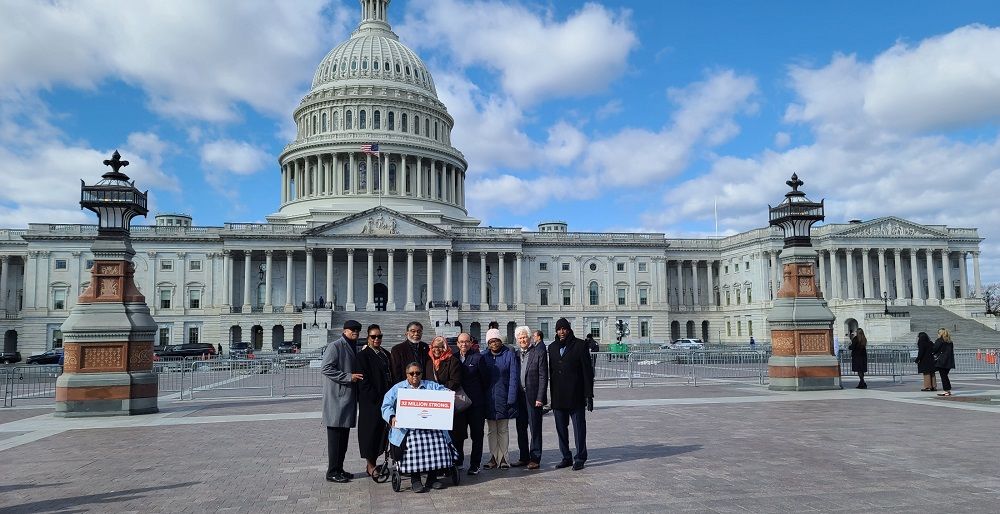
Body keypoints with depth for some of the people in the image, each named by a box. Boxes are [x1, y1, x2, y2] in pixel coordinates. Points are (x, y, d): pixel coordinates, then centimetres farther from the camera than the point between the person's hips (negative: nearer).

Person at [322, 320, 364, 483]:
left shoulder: (352, 348, 18)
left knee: (344, 436, 12)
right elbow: (327, 369, -18)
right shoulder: (335, 346, -10)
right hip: (337, 397, -9)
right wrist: (349, 377, -19)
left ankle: (339, 469, 20)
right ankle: (332, 472, 4)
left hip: (349, 398, 9)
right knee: (335, 436, -3)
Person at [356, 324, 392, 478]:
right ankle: (370, 466, 8)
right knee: (371, 429, -1)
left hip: (385, 400, 6)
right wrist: (376, 399, -15)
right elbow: (363, 382, -12)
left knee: (382, 429, 7)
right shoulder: (363, 355, -7)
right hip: (370, 401, -6)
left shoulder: (386, 354, 13)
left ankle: (373, 463, 17)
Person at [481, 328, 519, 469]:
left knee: (503, 430, 7)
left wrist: (511, 399, -13)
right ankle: (493, 457, 17)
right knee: (492, 430, 9)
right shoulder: (484, 356, 3)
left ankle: (503, 458, 14)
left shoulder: (509, 355, -5)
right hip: (489, 399, 3)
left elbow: (513, 378, -7)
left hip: (503, 398, -2)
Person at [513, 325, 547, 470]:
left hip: (533, 396, -6)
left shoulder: (539, 352, -6)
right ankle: (524, 457, 22)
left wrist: (540, 398, -14)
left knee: (535, 429, 2)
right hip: (519, 396, 6)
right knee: (521, 428, 11)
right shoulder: (516, 354, 10)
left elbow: (543, 376, -9)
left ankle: (535, 459, 10)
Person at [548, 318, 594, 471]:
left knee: (579, 428, 1)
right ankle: (566, 457, 20)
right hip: (558, 396, 5)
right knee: (561, 428, 10)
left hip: (575, 395, -5)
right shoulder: (552, 347, 11)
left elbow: (587, 371, -4)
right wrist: (551, 394, 11)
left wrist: (589, 395, -9)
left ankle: (580, 458, 11)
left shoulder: (580, 345, -3)